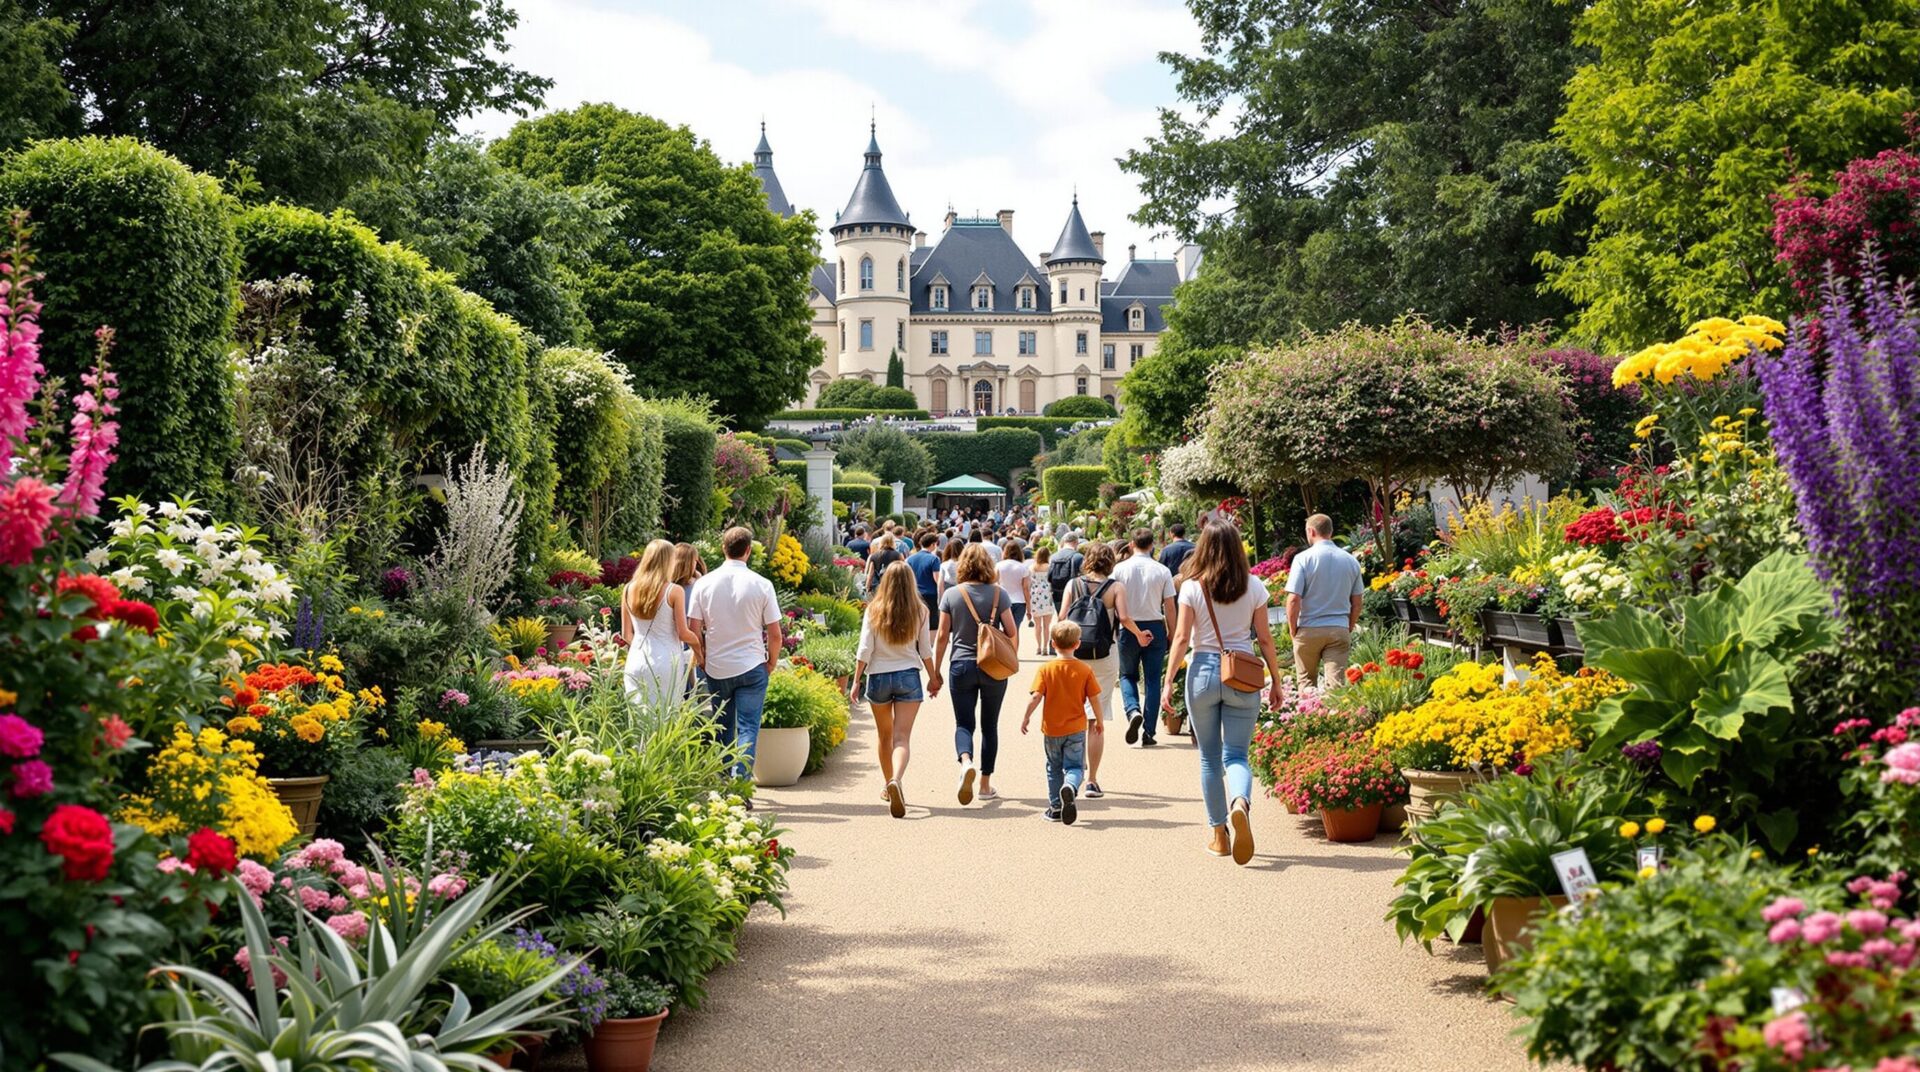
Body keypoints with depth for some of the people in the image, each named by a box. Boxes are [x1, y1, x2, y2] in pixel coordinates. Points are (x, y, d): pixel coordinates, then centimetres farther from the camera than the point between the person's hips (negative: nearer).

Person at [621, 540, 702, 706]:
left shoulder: (629, 589, 4)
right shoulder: (674, 591, -7)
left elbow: (626, 634, 9)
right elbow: (683, 634, -7)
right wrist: (697, 645, 12)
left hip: (637, 662, 4)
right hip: (666, 663, -4)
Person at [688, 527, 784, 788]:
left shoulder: (704, 583, -2)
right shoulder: (761, 585, -7)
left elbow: (693, 629, -1)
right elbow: (775, 634, -5)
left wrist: (703, 661, 13)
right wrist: (771, 663, 11)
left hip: (716, 668, 2)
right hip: (752, 668, -2)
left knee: (723, 729, 15)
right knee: (748, 728, 0)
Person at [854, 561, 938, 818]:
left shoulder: (874, 611, -4)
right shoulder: (919, 611, -2)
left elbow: (865, 650, -6)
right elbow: (926, 651, 3)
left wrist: (856, 681, 0)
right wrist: (933, 678, 16)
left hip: (878, 677, 1)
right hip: (909, 677, -1)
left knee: (885, 736, 19)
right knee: (902, 737, -7)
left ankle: (889, 786, 31)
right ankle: (896, 780, -32)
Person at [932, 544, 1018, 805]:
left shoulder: (951, 595, -4)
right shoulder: (998, 594, -4)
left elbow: (942, 637, -3)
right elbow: (1012, 633, -3)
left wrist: (935, 671, 6)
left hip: (961, 667, -1)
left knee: (963, 723, 5)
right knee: (989, 725, 12)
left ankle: (966, 762, -25)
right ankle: (986, 785, 15)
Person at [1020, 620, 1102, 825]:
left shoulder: (1046, 669, -8)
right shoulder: (1084, 670, -5)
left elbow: (1036, 696, -14)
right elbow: (1094, 698, -3)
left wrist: (1026, 717, -1)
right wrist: (1099, 722, 10)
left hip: (1052, 729, 0)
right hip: (1076, 730, 0)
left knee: (1054, 768, 15)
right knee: (1075, 767, 5)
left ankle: (1056, 807, 19)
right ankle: (1070, 786, -29)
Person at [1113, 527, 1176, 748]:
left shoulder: (1120, 569, -4)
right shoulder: (1162, 571, -4)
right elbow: (1169, 607, -2)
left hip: (1129, 628, 0)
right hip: (1155, 628, 0)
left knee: (1128, 675, 16)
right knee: (1152, 680, 7)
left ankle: (1133, 711, -13)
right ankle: (1148, 732, 5)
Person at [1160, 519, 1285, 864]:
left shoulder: (1192, 587, -3)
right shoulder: (1253, 587, 1)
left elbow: (1181, 638, -6)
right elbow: (1265, 639, 2)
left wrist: (1168, 682, -3)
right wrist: (1276, 681, 11)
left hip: (1203, 672, 0)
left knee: (1209, 758, 11)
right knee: (1236, 754, 2)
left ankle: (1219, 835, 15)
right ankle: (1240, 803, -30)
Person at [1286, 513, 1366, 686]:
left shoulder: (1303, 558, -8)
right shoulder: (1351, 561, 6)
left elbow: (1293, 600, -13)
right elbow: (1356, 603, 10)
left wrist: (1292, 629, -1)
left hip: (1308, 630, -2)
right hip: (1339, 630, 2)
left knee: (1307, 682, 12)